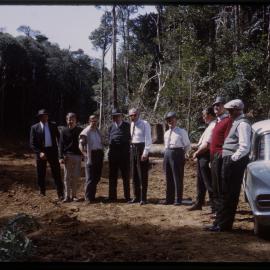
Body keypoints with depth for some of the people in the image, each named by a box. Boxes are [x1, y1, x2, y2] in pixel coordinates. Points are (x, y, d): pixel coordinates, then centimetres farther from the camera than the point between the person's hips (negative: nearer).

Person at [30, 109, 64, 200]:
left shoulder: (53, 125, 6)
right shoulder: (34, 127, 1)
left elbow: (59, 138, 9)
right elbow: (32, 143, -2)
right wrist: (39, 152, -15)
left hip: (52, 151, 1)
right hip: (41, 152, 0)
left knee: (57, 173, -2)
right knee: (41, 174, 8)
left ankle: (60, 194, 2)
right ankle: (42, 192, 23)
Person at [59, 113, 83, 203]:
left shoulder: (80, 130, 6)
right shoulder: (64, 131, 3)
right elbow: (61, 144, 1)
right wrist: (61, 157, -8)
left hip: (77, 156, 1)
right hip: (67, 156, -1)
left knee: (76, 177, 4)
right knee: (67, 177, 1)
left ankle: (74, 195, 14)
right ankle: (67, 196, 6)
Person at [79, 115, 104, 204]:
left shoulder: (98, 131, 16)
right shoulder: (86, 132, -5)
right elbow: (80, 145, -9)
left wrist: (102, 152, 10)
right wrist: (85, 154, -19)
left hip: (99, 154, 7)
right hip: (91, 155, -6)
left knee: (97, 177, 9)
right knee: (90, 178, -6)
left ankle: (92, 195, 20)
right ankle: (88, 198, 0)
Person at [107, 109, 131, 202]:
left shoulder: (127, 125, 1)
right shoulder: (111, 127, 12)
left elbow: (129, 138, 1)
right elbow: (109, 139, 17)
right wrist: (111, 148, 6)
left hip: (124, 153, -3)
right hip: (113, 153, 3)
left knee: (126, 176, 3)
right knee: (112, 176, 7)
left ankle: (127, 197, 10)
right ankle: (112, 196, 15)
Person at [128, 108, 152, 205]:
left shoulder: (145, 124, -11)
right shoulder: (131, 124, 11)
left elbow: (148, 140, -15)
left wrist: (145, 153, -20)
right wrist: (131, 149, 11)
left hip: (141, 148, -7)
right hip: (133, 148, 7)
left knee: (142, 175, -1)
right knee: (134, 174, 11)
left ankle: (143, 198, 7)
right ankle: (136, 197, 21)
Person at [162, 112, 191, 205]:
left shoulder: (182, 132, -1)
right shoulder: (166, 133, 16)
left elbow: (187, 146, 1)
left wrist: (182, 154, 5)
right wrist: (168, 154, 11)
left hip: (177, 153, -6)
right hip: (167, 154, 6)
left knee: (178, 177, -3)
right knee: (168, 178, 10)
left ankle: (178, 199, 4)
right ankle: (169, 199, 19)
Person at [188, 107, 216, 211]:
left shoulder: (213, 126, -17)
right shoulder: (211, 125, 15)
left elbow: (207, 144, -24)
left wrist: (197, 153, -12)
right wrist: (198, 152, 9)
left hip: (206, 156, -10)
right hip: (202, 157, 10)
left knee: (208, 182, -3)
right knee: (200, 181, 17)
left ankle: (214, 205, 5)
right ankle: (199, 203, 28)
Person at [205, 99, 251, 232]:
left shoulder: (242, 124, -12)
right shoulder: (236, 122, 17)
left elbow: (245, 147, -21)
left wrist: (233, 159, -18)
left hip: (234, 162, -10)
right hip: (230, 162, 10)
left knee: (230, 194, -3)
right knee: (226, 193, 14)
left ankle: (223, 224, 4)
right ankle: (221, 222, 22)